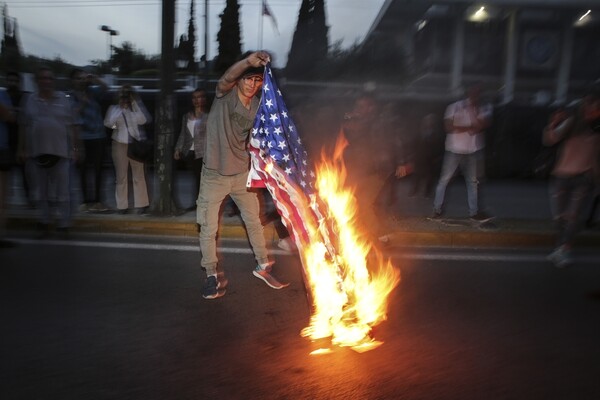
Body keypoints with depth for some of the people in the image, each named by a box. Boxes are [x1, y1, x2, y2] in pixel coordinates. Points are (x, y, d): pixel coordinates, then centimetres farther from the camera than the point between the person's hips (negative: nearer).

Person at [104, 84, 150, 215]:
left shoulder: (136, 107, 11)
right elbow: (107, 123, -3)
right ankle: (122, 206, 5)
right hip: (120, 144, 1)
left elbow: (143, 119, -6)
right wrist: (120, 108, -4)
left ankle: (141, 205, 0)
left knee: (139, 175, -4)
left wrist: (136, 103, -6)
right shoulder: (113, 108, 11)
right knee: (121, 176, 0)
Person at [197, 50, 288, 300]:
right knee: (208, 229, 2)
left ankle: (262, 267, 32)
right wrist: (248, 61, -51)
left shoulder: (258, 107, 1)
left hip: (241, 173, 4)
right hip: (214, 174, -4)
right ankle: (212, 276, 22)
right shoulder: (225, 95, -11)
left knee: (254, 222, 13)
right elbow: (227, 77, -34)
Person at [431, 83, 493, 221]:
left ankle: (474, 212, 18)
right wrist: (470, 127, -16)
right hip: (454, 150, -3)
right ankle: (437, 209, 11)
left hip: (474, 151, 3)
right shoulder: (454, 107, -3)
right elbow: (449, 127, -13)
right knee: (444, 179, 1)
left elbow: (484, 124, -12)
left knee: (473, 181, 9)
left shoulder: (485, 109, 5)